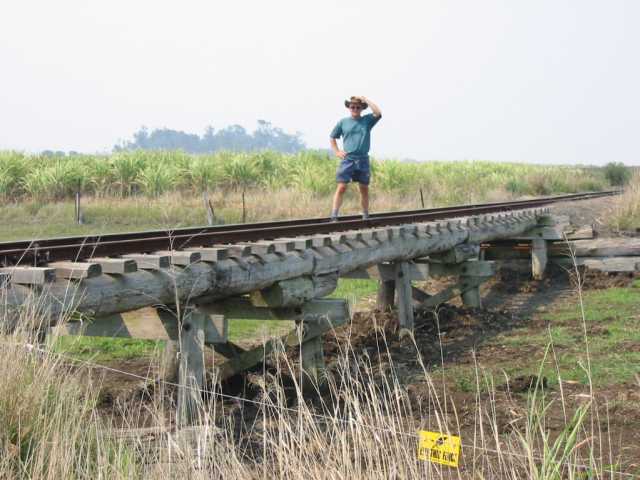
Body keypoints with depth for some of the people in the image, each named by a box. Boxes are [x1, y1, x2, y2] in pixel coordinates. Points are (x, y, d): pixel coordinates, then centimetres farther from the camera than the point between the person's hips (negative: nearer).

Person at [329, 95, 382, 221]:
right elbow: (332, 137, 16)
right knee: (341, 187, -10)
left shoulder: (367, 120, 7)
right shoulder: (343, 122, 7)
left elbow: (378, 113, -12)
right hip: (347, 159, -1)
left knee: (364, 188, 9)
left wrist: (366, 100, -6)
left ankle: (366, 216, 21)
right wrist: (337, 152, 3)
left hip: (363, 159, 2)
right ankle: (334, 217, -13)